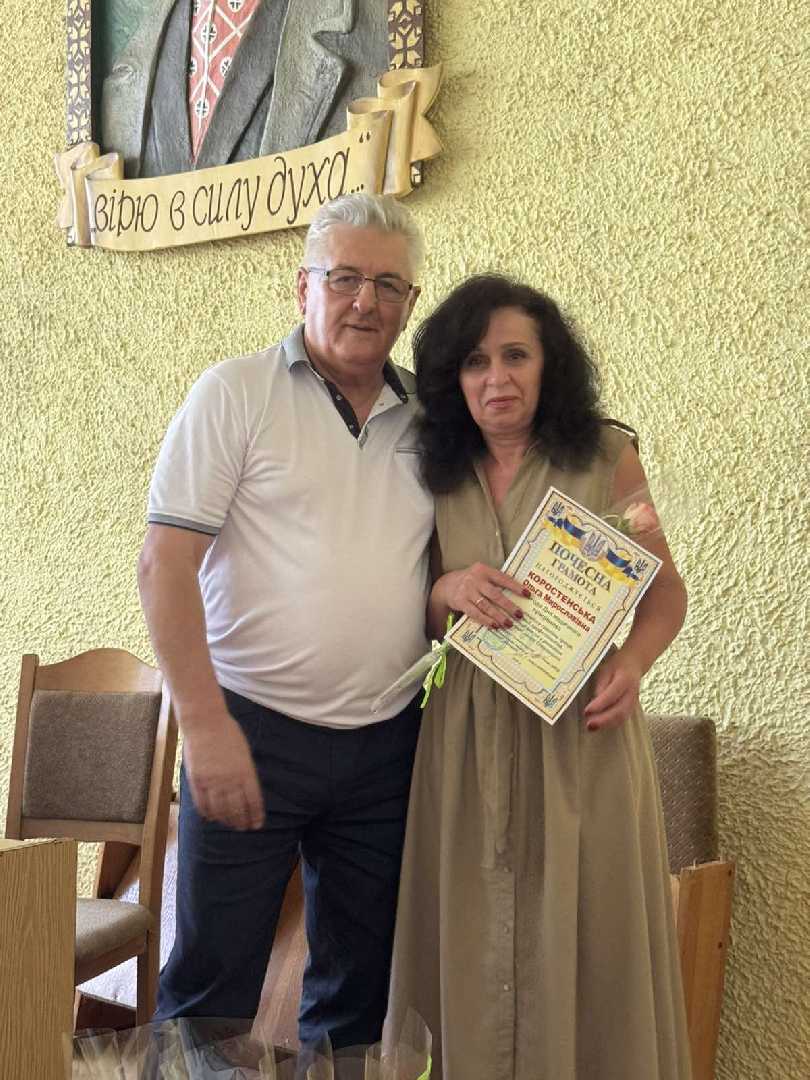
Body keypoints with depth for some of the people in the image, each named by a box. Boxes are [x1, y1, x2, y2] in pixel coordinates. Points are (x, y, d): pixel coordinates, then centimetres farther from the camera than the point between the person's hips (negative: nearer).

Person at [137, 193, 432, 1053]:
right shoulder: (235, 393, -4)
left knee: (360, 988, 14)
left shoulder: (426, 418, 9)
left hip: (385, 745, 5)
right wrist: (205, 723, -16)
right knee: (212, 981, 1)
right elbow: (164, 564, -9)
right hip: (251, 730, -4)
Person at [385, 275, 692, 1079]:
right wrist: (447, 592, -12)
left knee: (584, 934, 4)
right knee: (473, 936, 9)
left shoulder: (605, 456, -1)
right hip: (467, 735, 3)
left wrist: (631, 662, -16)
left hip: (581, 730, -2)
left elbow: (665, 591, 4)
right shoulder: (438, 473, 7)